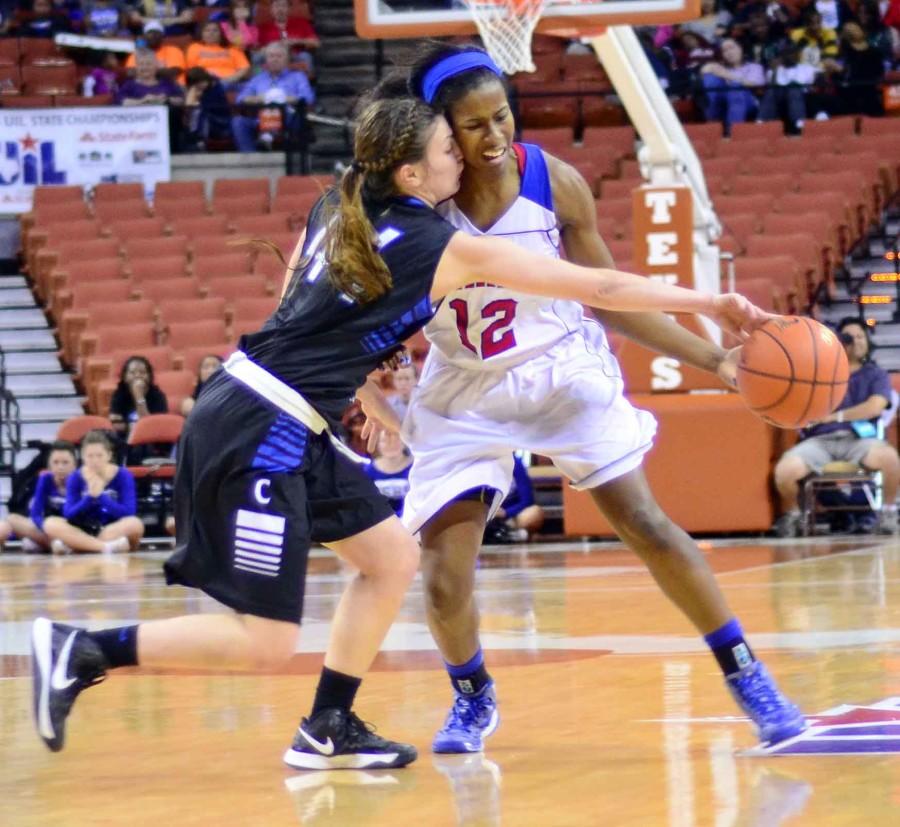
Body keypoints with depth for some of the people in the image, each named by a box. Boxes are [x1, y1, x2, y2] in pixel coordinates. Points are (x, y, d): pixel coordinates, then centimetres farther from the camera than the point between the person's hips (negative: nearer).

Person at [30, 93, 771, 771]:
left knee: (393, 557, 16)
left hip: (286, 429, 9)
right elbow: (599, 287, -1)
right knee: (264, 645, -7)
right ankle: (84, 651, -8)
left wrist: (364, 392, 29)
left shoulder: (334, 214, 11)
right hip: (257, 436, -9)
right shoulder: (450, 249, -7)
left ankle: (328, 729, 19)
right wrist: (709, 304, 7)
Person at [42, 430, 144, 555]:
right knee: (50, 524, -24)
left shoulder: (123, 475, -5)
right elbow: (68, 514, -9)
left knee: (135, 524, -34)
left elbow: (129, 513, -15)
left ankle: (71, 546, -34)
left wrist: (100, 496, -26)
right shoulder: (75, 478, 0)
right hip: (84, 532, 2)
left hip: (115, 531, -2)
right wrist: (90, 497, -25)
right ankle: (108, 547, -37)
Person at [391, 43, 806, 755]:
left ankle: (747, 677, 8)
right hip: (465, 395, 0)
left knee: (648, 527, -5)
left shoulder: (556, 184, -15)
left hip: (564, 372, 0)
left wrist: (714, 359, -6)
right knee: (444, 577, -7)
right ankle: (473, 699, 22)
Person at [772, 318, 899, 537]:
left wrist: (835, 416, -1)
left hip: (858, 438, -1)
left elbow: (874, 407, -1)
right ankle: (791, 513, 3)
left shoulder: (876, 374, 16)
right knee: (784, 470, -31)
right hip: (820, 439, 1)